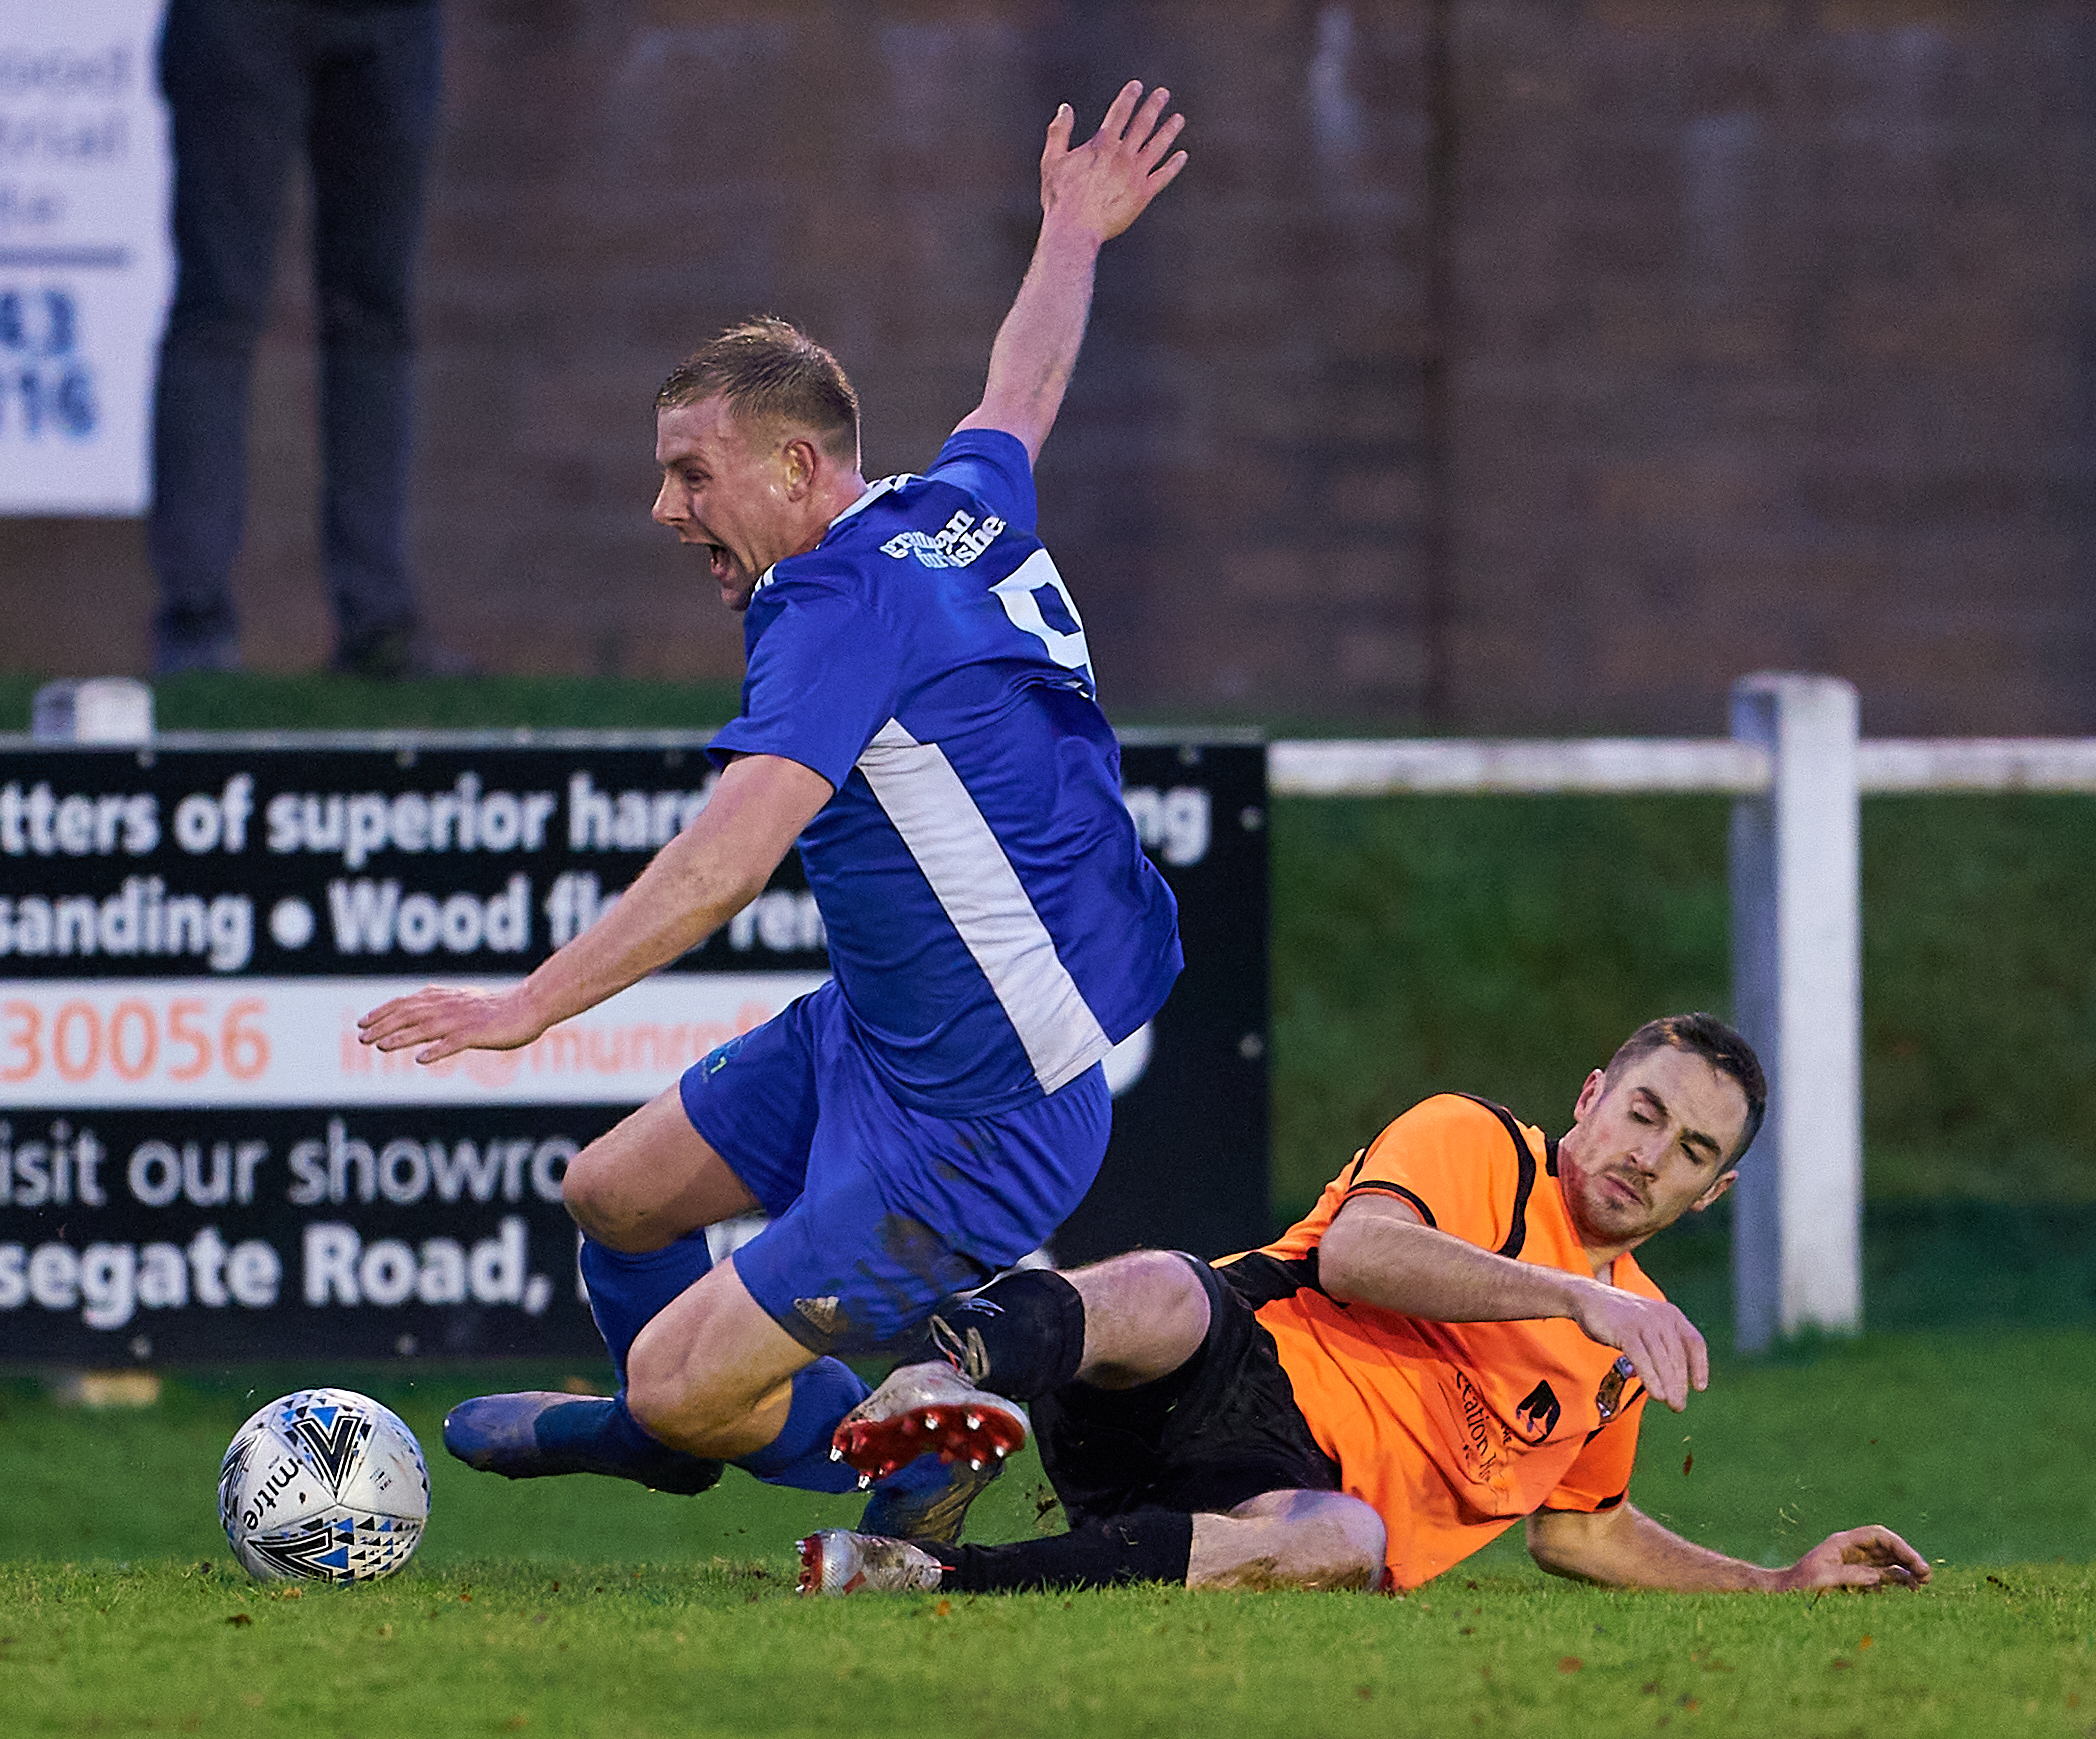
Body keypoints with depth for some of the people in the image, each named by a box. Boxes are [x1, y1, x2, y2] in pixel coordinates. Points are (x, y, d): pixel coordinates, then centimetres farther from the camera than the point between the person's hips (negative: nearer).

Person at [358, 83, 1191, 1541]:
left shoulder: (847, 603, -24)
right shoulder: (968, 511, 3)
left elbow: (729, 859, -34)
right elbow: (1023, 394, 27)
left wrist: (530, 1006, -38)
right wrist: (1076, 234, 47)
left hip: (975, 1122, -10)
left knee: (680, 1387, -9)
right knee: (614, 1190, 21)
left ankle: (932, 1453, 13)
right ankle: (666, 1429, 47)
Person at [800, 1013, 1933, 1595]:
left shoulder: (1635, 1343, 27)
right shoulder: (1474, 1144, 8)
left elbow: (1576, 1530, 39)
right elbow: (1355, 1248, -13)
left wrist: (1782, 1582, 32)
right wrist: (1577, 1299, -18)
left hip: (1292, 1488, 3)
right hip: (1224, 1376, -3)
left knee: (1348, 1544, -38)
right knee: (1165, 1293, -40)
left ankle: (927, 1576, -49)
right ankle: (956, 1371, -71)